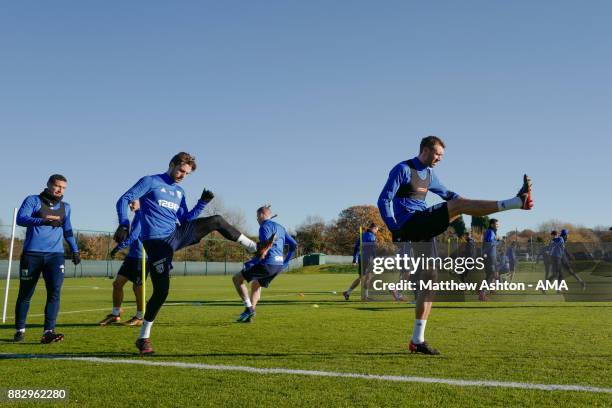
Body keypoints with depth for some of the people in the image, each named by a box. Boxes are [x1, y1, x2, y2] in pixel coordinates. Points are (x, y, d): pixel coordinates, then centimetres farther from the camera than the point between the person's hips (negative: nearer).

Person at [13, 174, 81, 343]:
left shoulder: (65, 207, 16)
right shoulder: (33, 201, 3)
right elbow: (20, 218, -14)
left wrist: (75, 249, 20)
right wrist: (43, 220, -29)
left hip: (55, 255, 2)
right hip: (32, 254, -2)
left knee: (55, 291, -14)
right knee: (25, 294, 7)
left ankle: (48, 332, -18)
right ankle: (20, 330, 22)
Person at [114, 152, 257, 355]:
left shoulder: (180, 192, 17)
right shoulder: (150, 182, -1)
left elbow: (185, 220, 16)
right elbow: (124, 200, -7)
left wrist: (202, 202, 4)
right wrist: (124, 225, -22)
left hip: (177, 235, 6)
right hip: (156, 242, -6)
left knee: (216, 221, 0)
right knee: (161, 290, -9)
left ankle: (253, 247, 12)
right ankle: (143, 338, 6)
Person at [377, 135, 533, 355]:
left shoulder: (429, 174, 21)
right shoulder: (403, 169, -5)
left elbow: (446, 193, 31)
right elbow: (384, 200, -9)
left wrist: (476, 206, 18)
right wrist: (395, 230, -16)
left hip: (423, 229, 9)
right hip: (409, 224, -9)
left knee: (431, 278, 3)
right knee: (458, 205, -17)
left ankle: (417, 340, 6)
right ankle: (518, 201, -21)